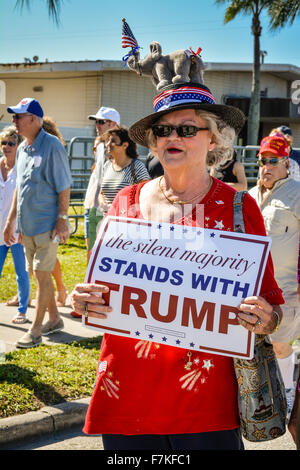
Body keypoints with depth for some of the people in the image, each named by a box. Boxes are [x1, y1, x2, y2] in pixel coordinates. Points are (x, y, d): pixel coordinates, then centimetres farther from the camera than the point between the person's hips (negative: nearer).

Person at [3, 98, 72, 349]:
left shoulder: (52, 146, -13)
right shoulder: (22, 148, 11)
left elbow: (64, 187, -13)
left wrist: (62, 220, -17)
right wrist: (11, 220, 18)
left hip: (47, 224, -8)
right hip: (27, 224, 8)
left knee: (42, 274, -4)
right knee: (41, 273, 14)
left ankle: (35, 331, 2)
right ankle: (55, 319, 28)